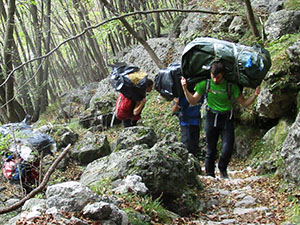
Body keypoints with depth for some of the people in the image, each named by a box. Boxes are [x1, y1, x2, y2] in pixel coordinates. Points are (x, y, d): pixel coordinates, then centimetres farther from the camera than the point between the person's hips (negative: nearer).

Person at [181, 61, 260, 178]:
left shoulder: (231, 86, -5)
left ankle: (222, 168, 20)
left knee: (227, 150, -10)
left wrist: (255, 95, -16)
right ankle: (209, 175, 17)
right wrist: (185, 89, -7)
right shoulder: (205, 84, -3)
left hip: (227, 120, 0)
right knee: (210, 150, 3)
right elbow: (193, 101, 6)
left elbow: (244, 103, 1)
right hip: (211, 118, 1)